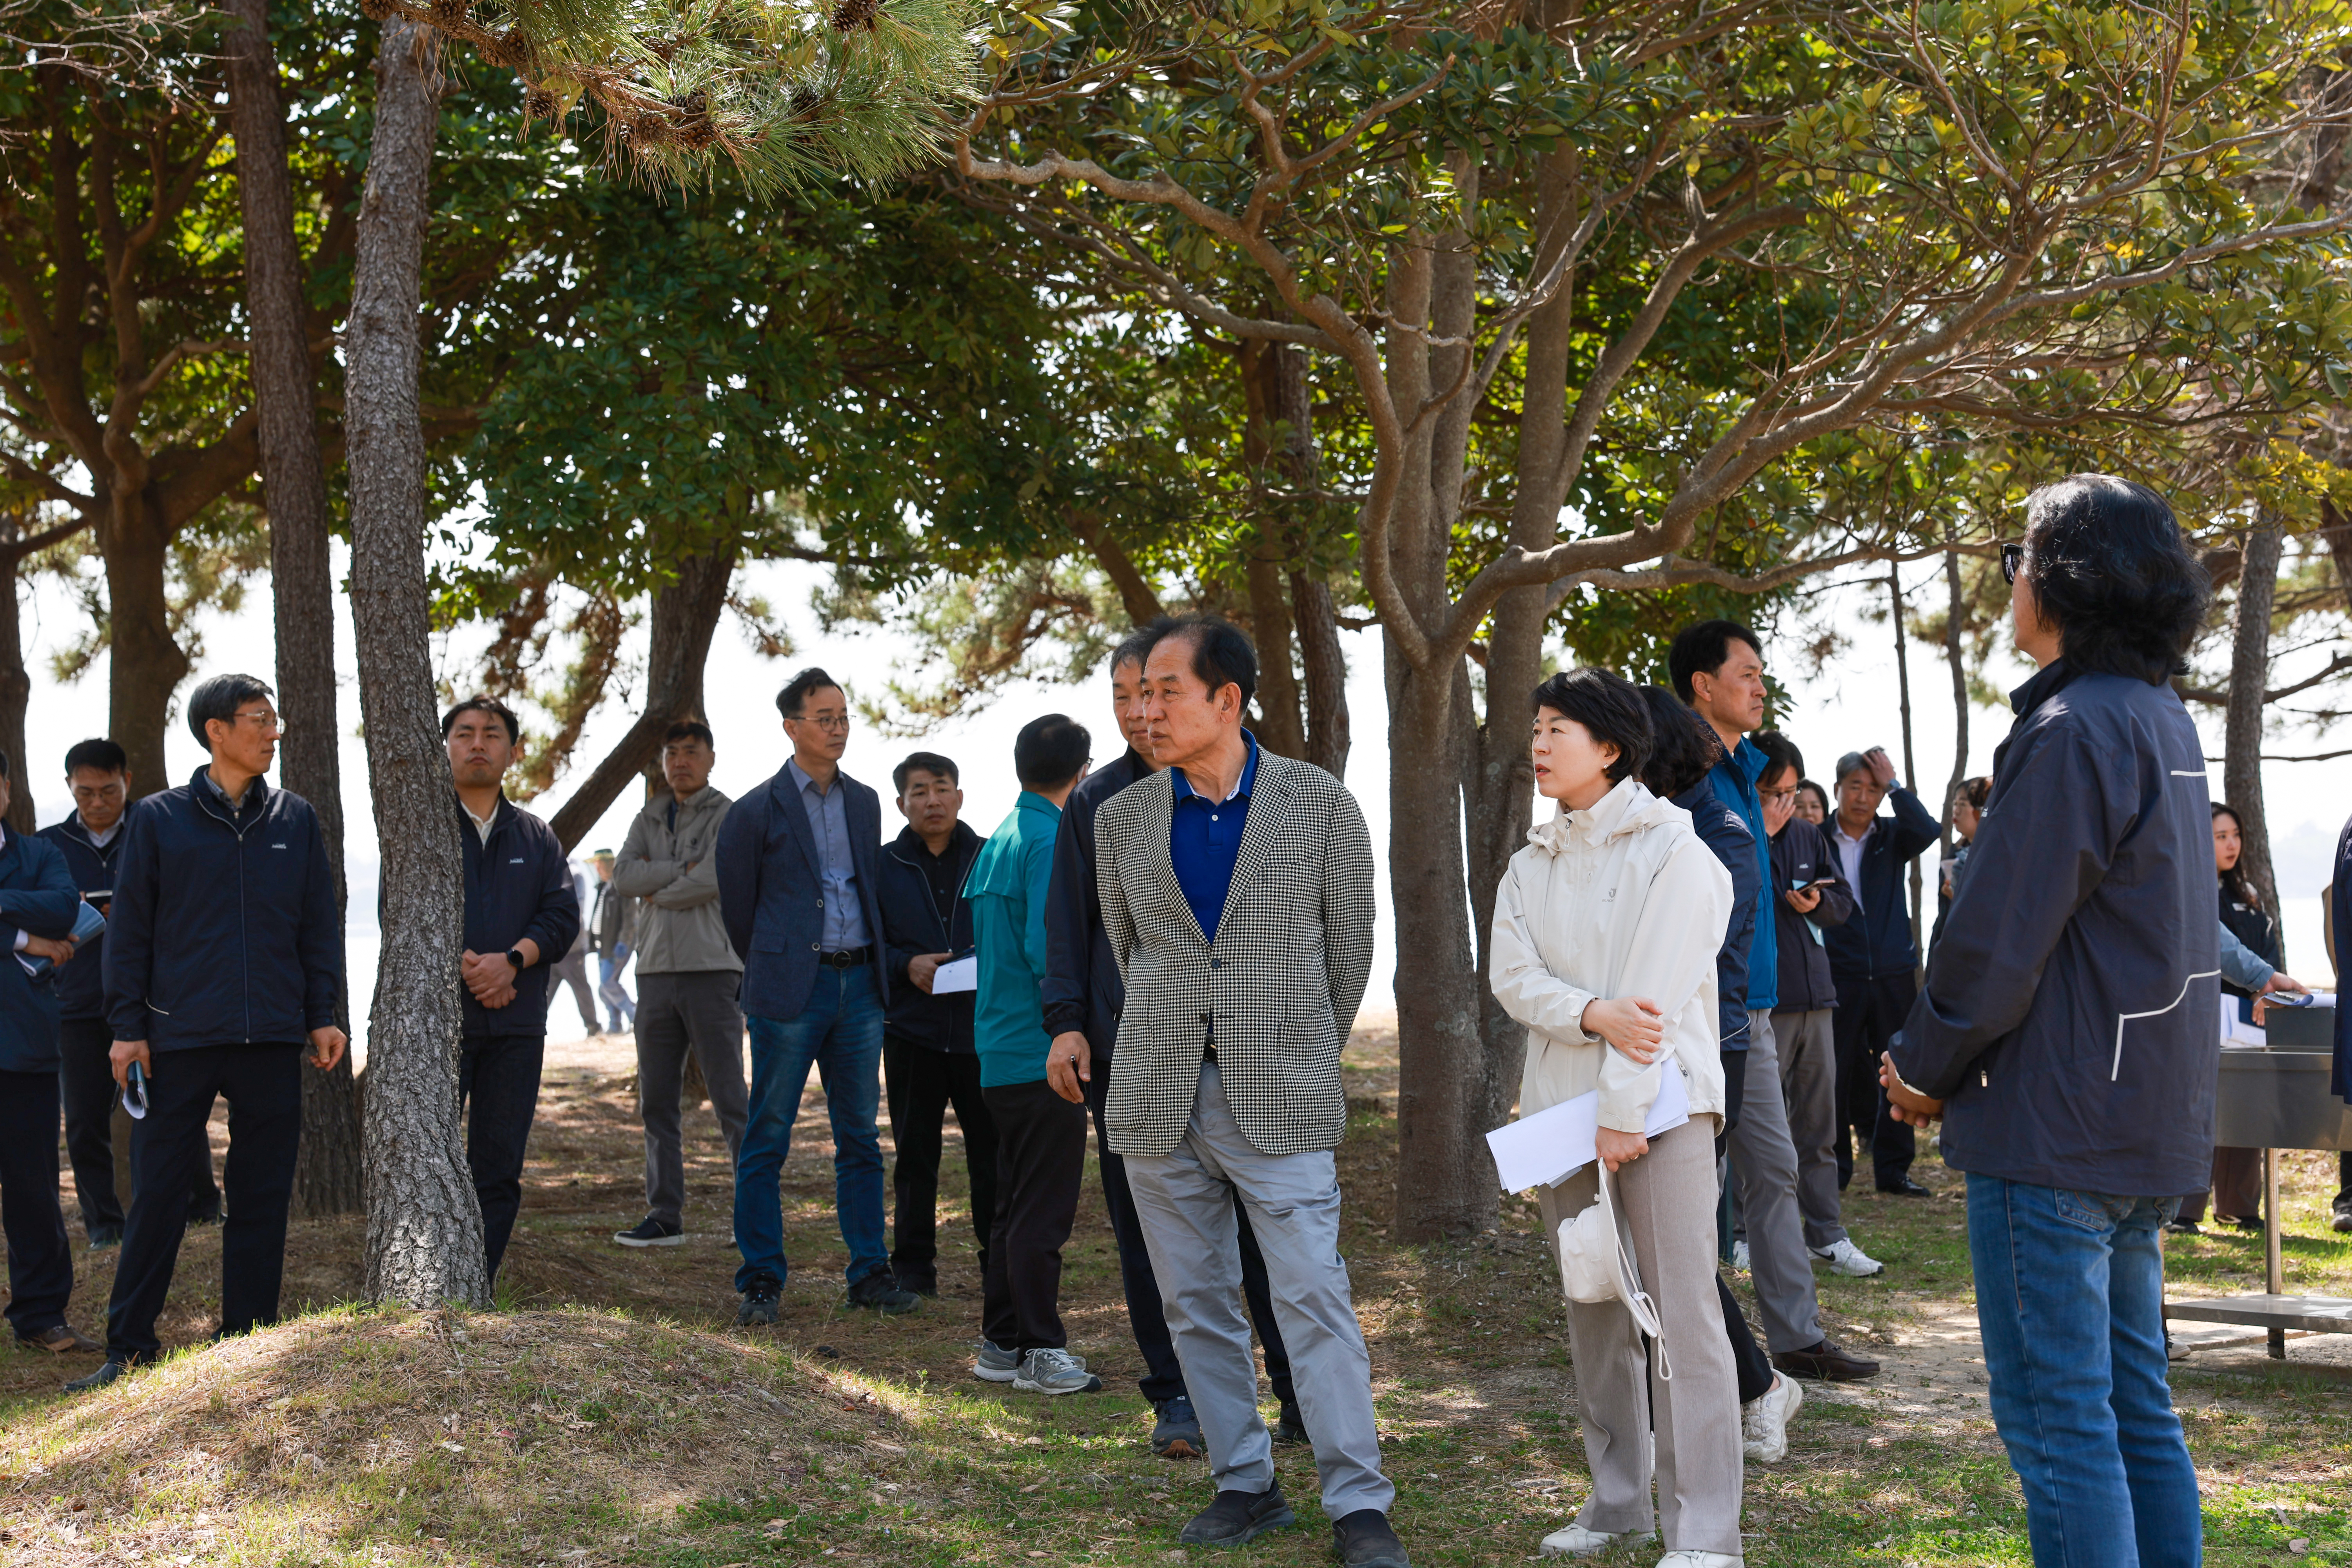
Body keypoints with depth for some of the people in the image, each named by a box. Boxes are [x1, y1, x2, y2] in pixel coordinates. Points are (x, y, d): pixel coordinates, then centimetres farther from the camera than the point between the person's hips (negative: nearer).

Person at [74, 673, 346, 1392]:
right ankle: (129, 1348, 9)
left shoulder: (296, 821, 9)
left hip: (272, 1040, 2)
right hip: (180, 1037, -2)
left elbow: (320, 926, 12)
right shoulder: (158, 820, 2)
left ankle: (249, 1340, 16)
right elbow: (130, 929, 3)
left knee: (262, 1196, 7)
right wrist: (128, 1026, -3)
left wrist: (322, 1015, 5)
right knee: (159, 1195, 1)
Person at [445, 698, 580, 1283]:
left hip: (516, 1024, 4)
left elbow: (563, 914, 6)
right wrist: (466, 968, -14)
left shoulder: (536, 836, 16)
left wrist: (512, 960, -11)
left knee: (500, 1169, 4)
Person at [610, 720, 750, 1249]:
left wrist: (656, 893, -2)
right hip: (656, 970, 6)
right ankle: (665, 1215, 12)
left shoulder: (730, 817, 0)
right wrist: (682, 869, -9)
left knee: (731, 1102, -7)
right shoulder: (648, 820, 17)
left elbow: (714, 879, -16)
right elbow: (623, 877, 1)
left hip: (711, 971, -6)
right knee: (657, 1104, 7)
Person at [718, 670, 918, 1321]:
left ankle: (870, 1273, 13)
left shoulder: (864, 802, 12)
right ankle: (761, 1281, 5)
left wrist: (875, 968, 14)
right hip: (790, 993, -5)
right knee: (767, 1139, -1)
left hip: (859, 984, 5)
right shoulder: (757, 810, -3)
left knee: (860, 1138, 8)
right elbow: (737, 906, 3)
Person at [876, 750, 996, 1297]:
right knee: (915, 1154, 5)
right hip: (912, 1031, 0)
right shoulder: (882, 867, 6)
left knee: (992, 1151, 2)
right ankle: (913, 1267, 14)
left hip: (982, 1030, 0)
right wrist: (907, 965, -12)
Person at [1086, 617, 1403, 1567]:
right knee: (1195, 1302, 8)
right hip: (1159, 1096, 4)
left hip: (1278, 1097, -3)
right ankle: (1245, 1483, 20)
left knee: (1313, 1297, -7)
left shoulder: (1321, 805, -2)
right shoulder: (1123, 818, 6)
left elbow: (1349, 947, 7)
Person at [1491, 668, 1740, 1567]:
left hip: (1661, 1101, -6)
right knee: (1594, 1312, 11)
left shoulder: (1671, 848, -5)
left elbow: (1658, 990, -12)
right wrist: (1594, 1013, -17)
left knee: (1681, 1312, -10)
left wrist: (1624, 1115, -16)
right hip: (1561, 1102, 6)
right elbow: (1512, 977, 3)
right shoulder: (1531, 865, 14)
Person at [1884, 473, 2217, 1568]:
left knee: (2055, 1416, -4)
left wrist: (1924, 1067, -2)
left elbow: (1996, 941, -19)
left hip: (2055, 1132, -9)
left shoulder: (2071, 732, -17)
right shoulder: (2166, 724, 13)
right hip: (2153, 1123, 10)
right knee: (2134, 1406, 14)